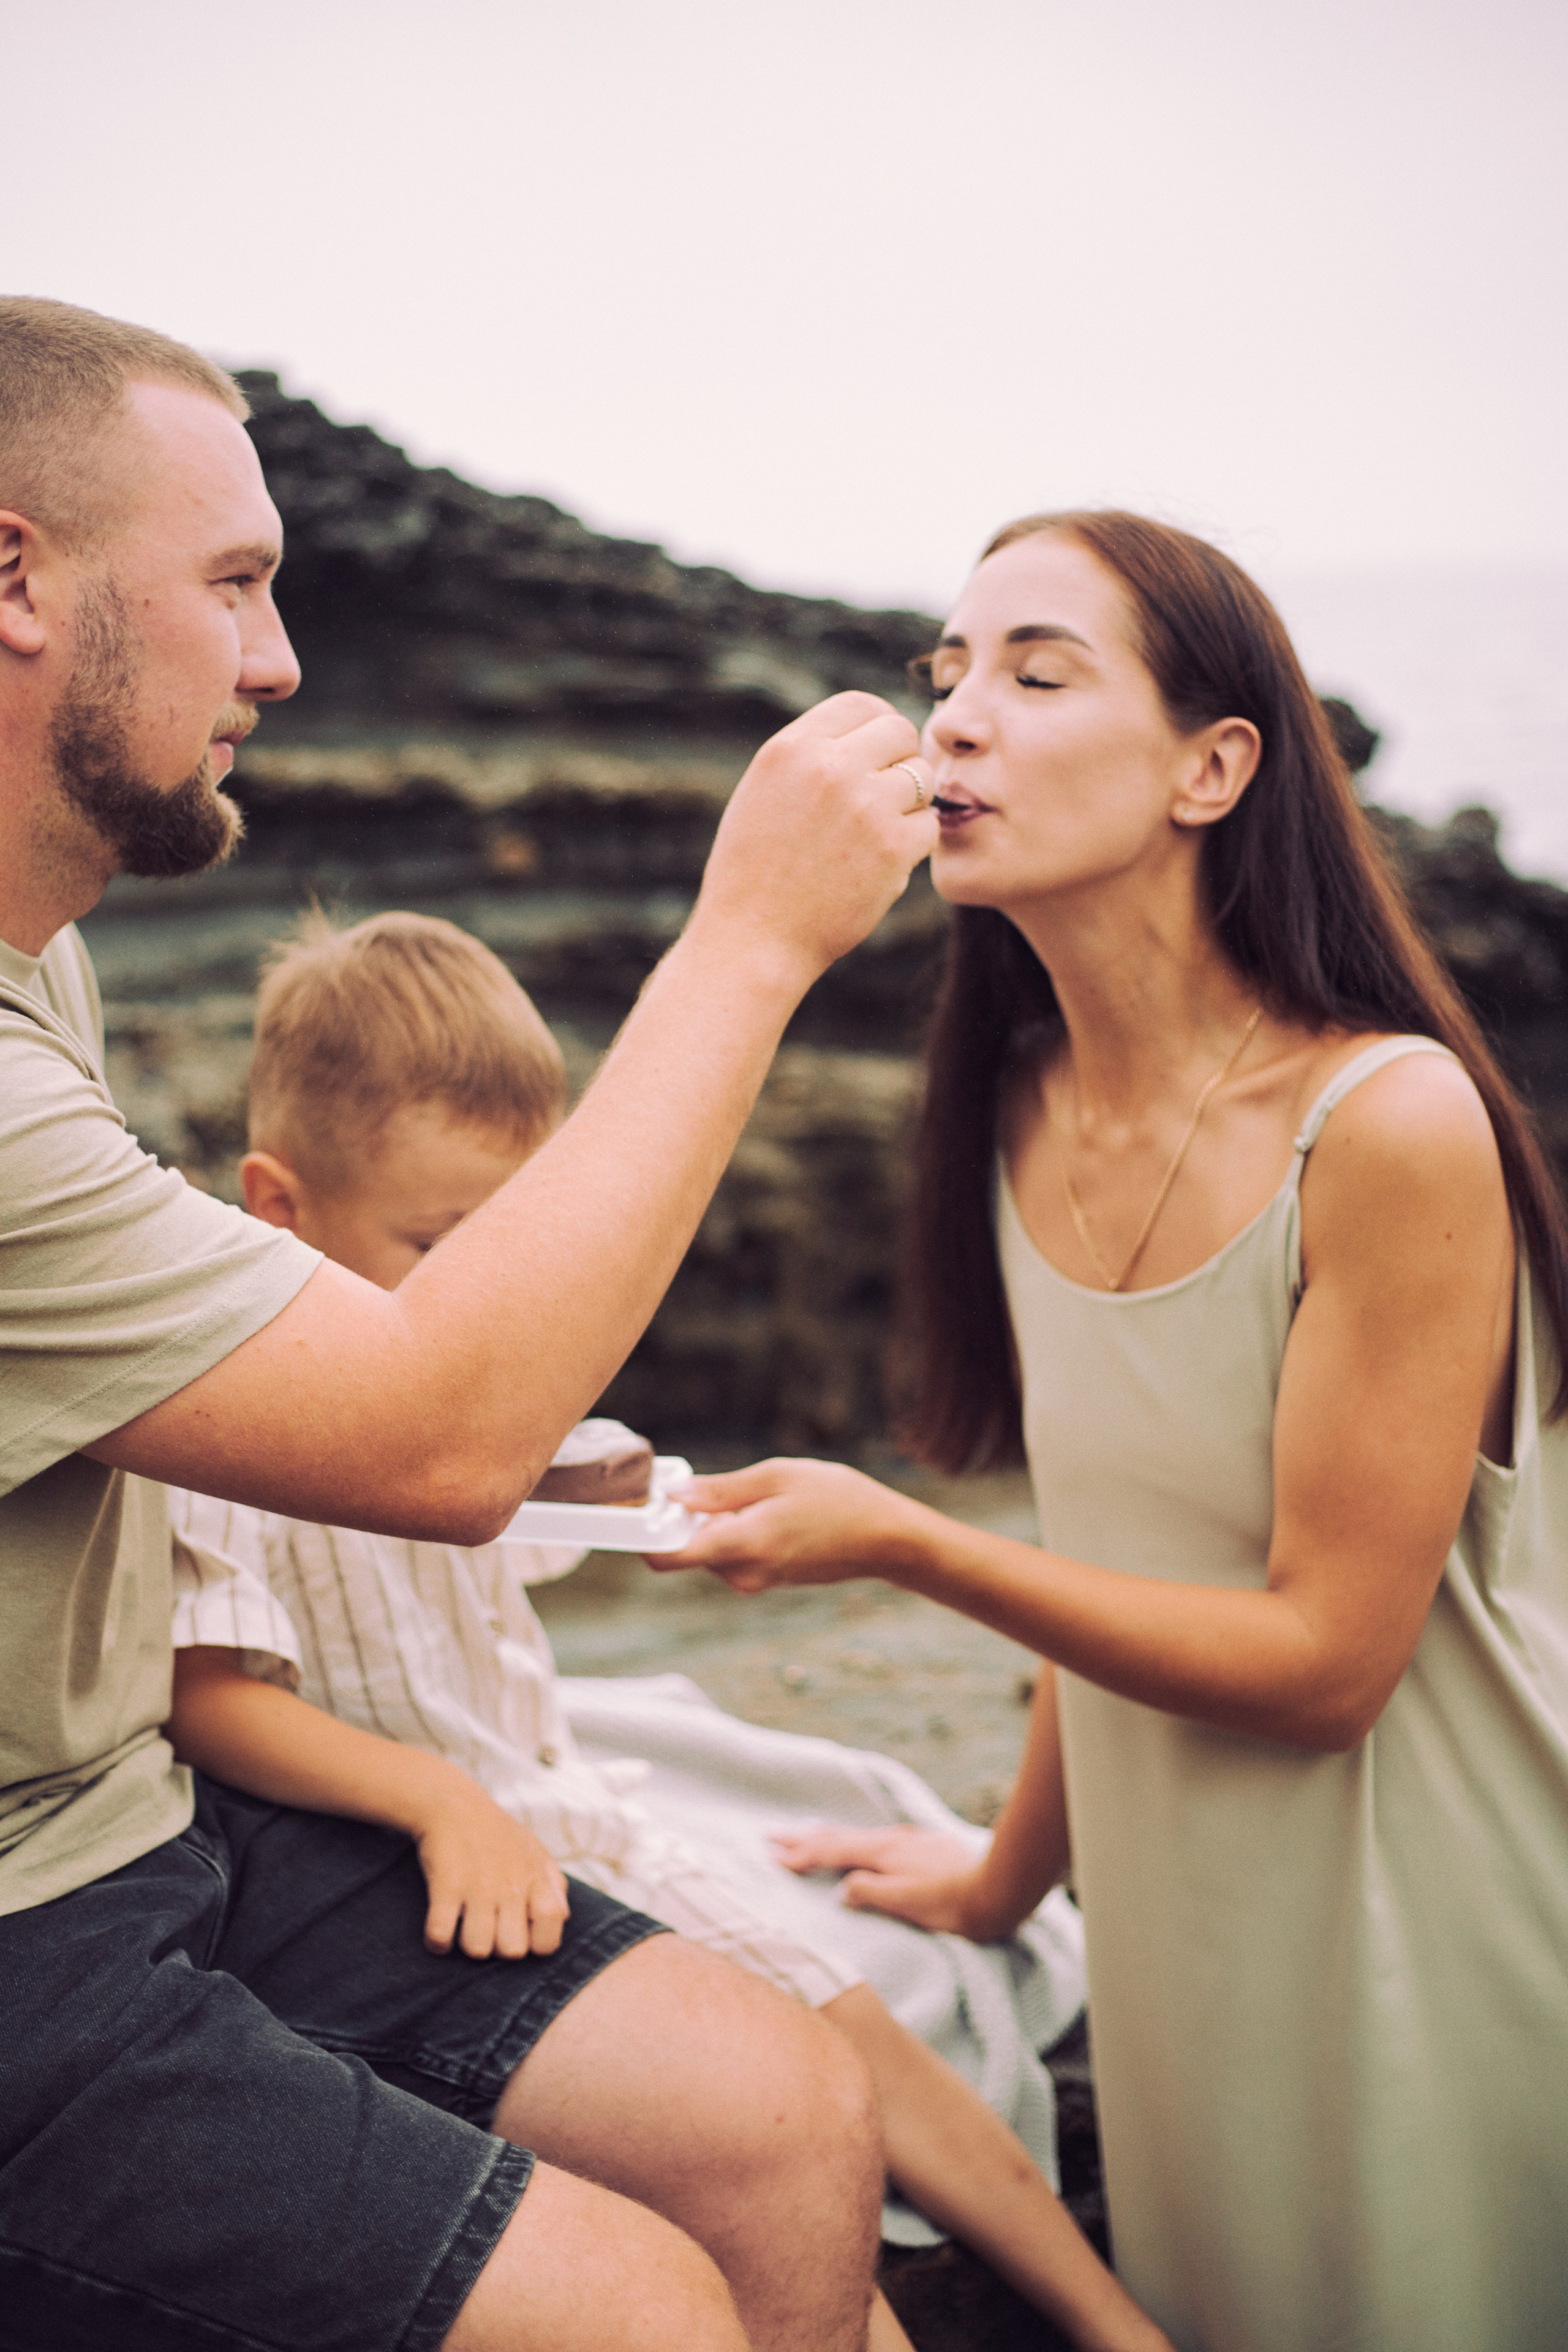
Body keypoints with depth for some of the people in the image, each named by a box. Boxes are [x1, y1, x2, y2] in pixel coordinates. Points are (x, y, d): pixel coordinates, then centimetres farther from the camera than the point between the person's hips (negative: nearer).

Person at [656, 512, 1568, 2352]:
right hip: (1180, 1922, 6)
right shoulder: (1025, 1113, -2)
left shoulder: (1390, 1124, -24)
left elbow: (1322, 1661, -20)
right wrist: (1002, 1882, 18)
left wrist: (897, 1543, -24)